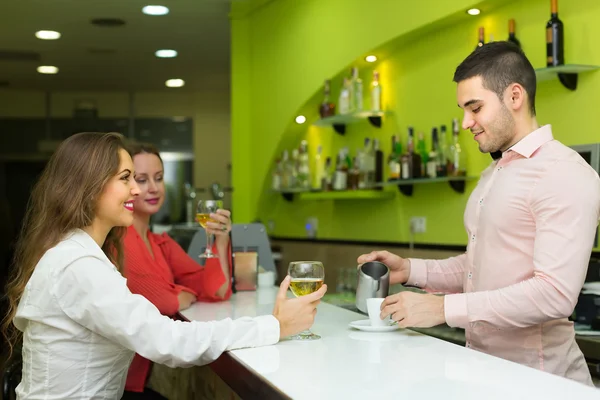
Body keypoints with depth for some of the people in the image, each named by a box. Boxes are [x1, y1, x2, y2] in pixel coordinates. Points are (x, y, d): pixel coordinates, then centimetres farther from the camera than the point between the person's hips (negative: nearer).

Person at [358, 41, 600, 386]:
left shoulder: (565, 175, -16)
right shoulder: (493, 174, 13)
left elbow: (555, 295, -24)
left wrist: (444, 308, -23)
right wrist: (410, 270, 4)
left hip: (535, 375, -8)